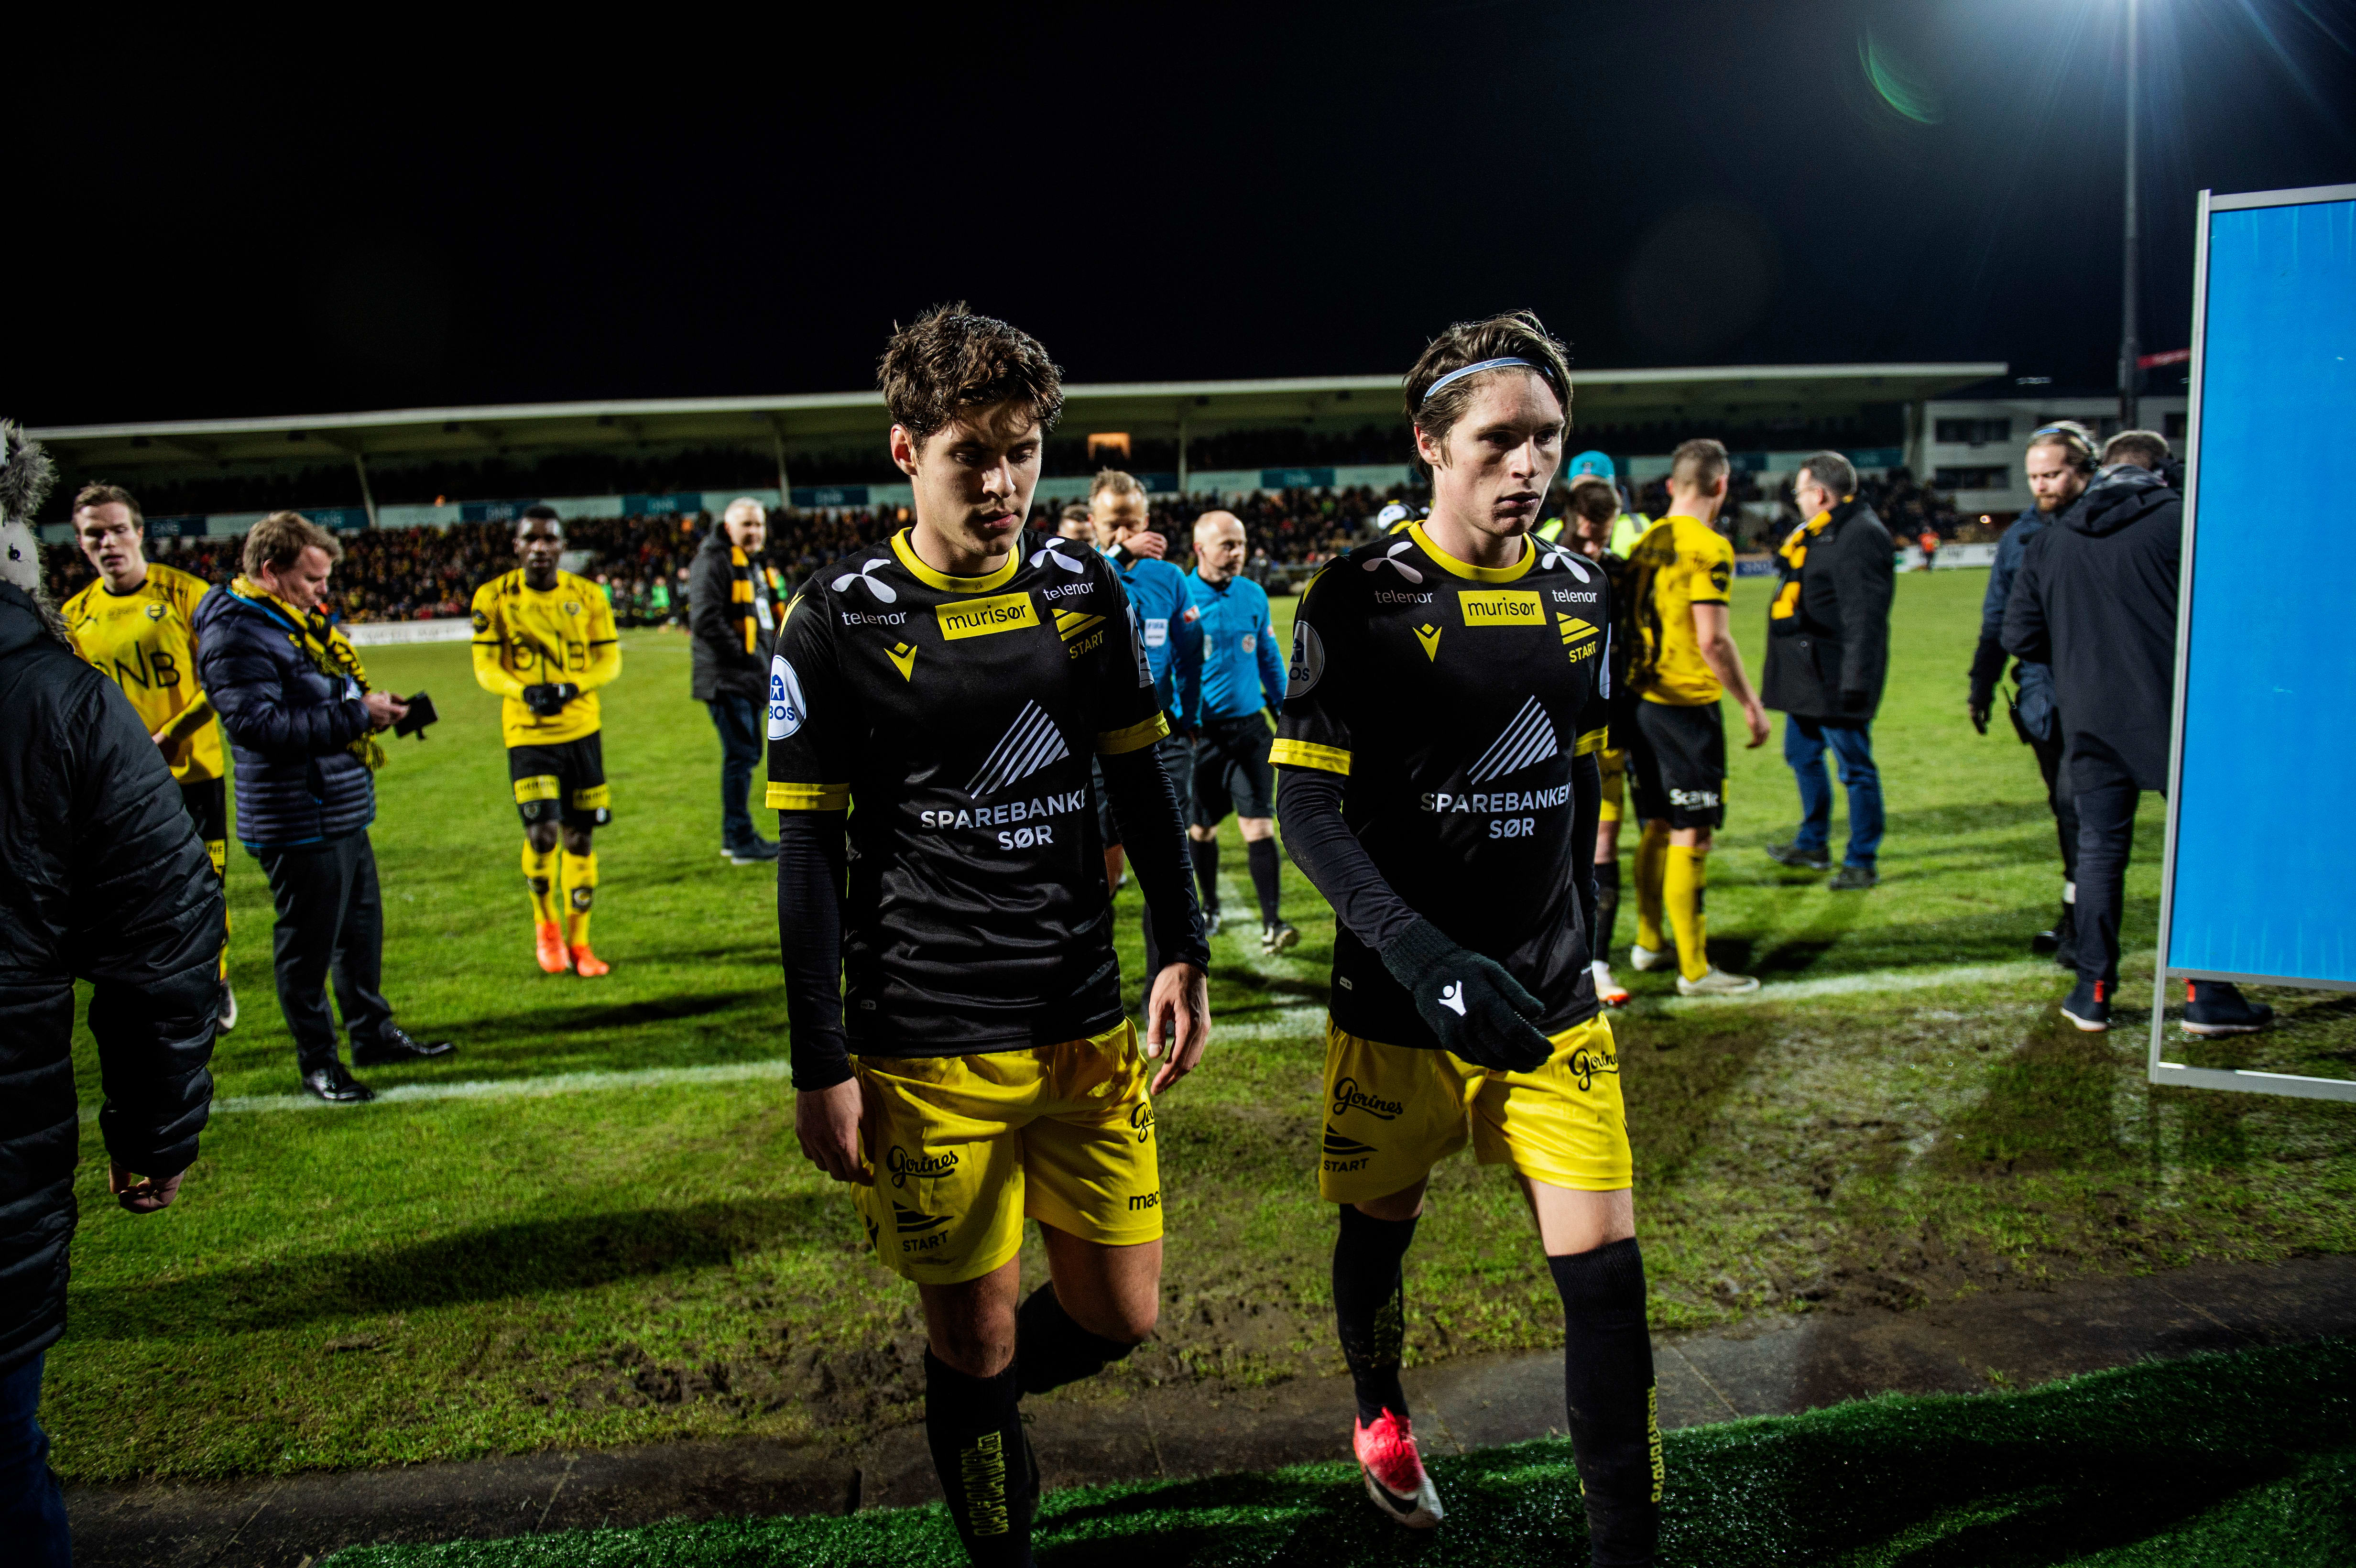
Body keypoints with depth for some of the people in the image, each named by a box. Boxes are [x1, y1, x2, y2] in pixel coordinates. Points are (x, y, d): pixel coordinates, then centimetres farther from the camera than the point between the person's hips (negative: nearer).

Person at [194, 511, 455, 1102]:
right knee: (309, 942, 2)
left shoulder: (298, 619, 14)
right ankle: (316, 1060, 15)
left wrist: (376, 706, 8)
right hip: (298, 822, -10)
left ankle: (373, 1033, 33)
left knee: (363, 925, 19)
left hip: (344, 811, 10)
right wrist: (357, 715, -24)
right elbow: (261, 725, -26)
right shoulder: (237, 634, -17)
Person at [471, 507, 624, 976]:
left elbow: (609, 659, 2)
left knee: (580, 837, 6)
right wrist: (524, 691, -22)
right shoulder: (494, 598, -2)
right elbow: (486, 667, -2)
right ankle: (546, 922, 14)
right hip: (527, 731, -2)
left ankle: (578, 940, 20)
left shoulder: (588, 596, 1)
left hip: (582, 729, 2)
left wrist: (571, 688, -17)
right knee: (542, 833, -14)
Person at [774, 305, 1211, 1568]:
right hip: (926, 1047, -4)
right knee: (975, 1330, 8)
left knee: (1118, 1313, 11)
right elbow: (809, 851, -6)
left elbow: (1139, 780, 12)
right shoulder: (841, 621, -8)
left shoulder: (1084, 589, 4)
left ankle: (987, 1394, 44)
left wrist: (1184, 953, 8)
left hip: (1089, 1027, 4)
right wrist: (819, 1067, -7)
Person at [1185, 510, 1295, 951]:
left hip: (1249, 726, 1)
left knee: (1258, 824, -7)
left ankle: (1272, 923, -6)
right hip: (1198, 731, -1)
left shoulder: (1254, 596, 4)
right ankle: (1210, 907, 34)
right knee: (1201, 827, 13)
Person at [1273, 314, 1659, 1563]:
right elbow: (1306, 807, -16)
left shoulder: (1578, 593, 3)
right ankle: (1380, 1415, 50)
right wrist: (1428, 959, -27)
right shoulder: (1362, 600, -13)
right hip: (1399, 1007, -3)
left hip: (1553, 1003, 3)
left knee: (1605, 1274, -2)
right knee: (1380, 1229, 18)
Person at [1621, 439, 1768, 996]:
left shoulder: (1646, 542, 10)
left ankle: (1649, 941, 28)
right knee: (1692, 834, -3)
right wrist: (1751, 705, -10)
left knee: (1658, 825, 18)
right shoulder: (1708, 548, -14)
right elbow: (1713, 642, -19)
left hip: (1642, 698, 8)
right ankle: (1694, 969, 1)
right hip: (1688, 705, -8)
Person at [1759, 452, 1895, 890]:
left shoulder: (1861, 536, -19)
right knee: (1803, 755, 21)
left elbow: (1865, 618, -24)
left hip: (1835, 680, -11)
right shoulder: (1821, 532, 14)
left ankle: (1862, 862, 11)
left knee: (1855, 768, 0)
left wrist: (1855, 680, -26)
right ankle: (1813, 845, 36)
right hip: (1808, 675, 11)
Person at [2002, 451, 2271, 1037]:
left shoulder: (2049, 544, 9)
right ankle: (2206, 995, 6)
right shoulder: (2179, 519, -2)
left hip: (2090, 718, 3)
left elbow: (2019, 636, 7)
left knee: (2099, 850, 9)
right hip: (2173, 710, -3)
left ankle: (2093, 992, 11)